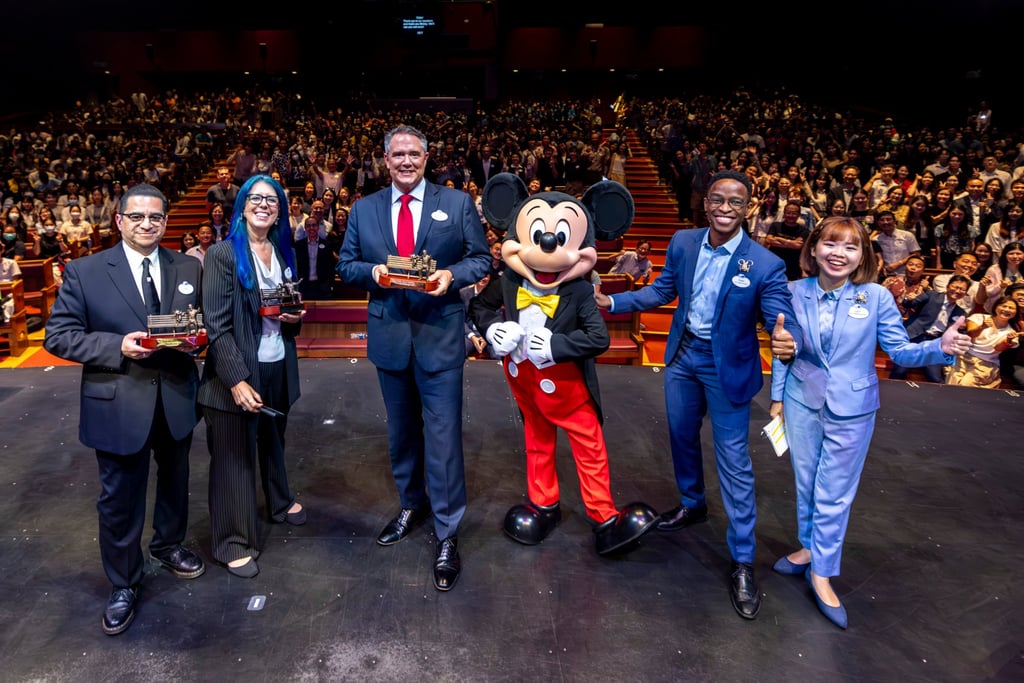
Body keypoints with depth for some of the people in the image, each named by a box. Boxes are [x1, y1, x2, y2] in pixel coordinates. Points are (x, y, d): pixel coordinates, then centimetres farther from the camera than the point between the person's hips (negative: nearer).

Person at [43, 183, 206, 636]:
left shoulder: (188, 268, 1)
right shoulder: (85, 272, -7)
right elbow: (58, 335, -8)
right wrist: (118, 346, -22)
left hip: (176, 399, 3)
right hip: (118, 405, -3)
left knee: (175, 482, 22)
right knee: (120, 499, 9)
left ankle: (168, 546, 49)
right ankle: (123, 586, 30)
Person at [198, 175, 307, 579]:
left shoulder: (283, 252, 7)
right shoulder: (223, 254, -12)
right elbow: (216, 324, -16)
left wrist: (294, 318, -4)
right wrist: (236, 379, -22)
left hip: (278, 366, 6)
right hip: (237, 371, -6)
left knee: (273, 438, 23)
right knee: (234, 454, 5)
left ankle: (280, 502, 47)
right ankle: (233, 542, 19)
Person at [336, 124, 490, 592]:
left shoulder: (457, 203, 0)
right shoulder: (363, 210, 7)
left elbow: (481, 259, 2)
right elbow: (346, 265, 9)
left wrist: (451, 275, -18)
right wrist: (373, 271, -13)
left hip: (440, 335, -3)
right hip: (389, 335, 3)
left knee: (443, 435, -4)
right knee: (401, 430, 18)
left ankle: (447, 536, 9)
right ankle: (411, 505, 41)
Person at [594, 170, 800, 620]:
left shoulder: (765, 265, -20)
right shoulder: (682, 243, -6)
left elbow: (782, 319, -23)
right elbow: (661, 291, 5)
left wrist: (786, 340, -47)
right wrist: (612, 302, -4)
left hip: (727, 368, -5)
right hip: (683, 355, 5)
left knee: (734, 463, 0)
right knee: (681, 437, 22)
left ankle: (743, 561, 13)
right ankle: (692, 505, 49)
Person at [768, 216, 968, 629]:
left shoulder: (876, 297, -12)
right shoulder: (796, 292, -6)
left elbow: (899, 350, -8)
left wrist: (940, 348, -28)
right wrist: (777, 396, 8)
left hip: (850, 411, -2)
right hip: (802, 402, 2)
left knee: (833, 494, 6)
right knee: (806, 485, 16)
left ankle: (821, 572, 22)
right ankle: (810, 547, 39)